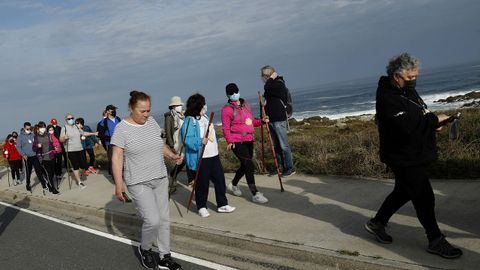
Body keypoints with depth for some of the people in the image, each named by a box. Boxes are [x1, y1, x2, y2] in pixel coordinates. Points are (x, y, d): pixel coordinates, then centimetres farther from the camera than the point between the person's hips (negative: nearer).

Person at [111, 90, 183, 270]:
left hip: (160, 179, 6)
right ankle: (144, 249, 17)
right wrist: (118, 185, -16)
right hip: (139, 183, -6)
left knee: (164, 218, 9)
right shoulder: (122, 129, -12)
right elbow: (116, 158, -12)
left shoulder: (151, 122, 5)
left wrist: (172, 155, -1)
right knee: (153, 220, -13)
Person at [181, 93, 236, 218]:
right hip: (201, 158, -8)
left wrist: (216, 146, 26)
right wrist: (200, 142, -34)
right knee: (202, 183, 2)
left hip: (213, 155, 8)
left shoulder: (205, 118, 14)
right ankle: (201, 207, 19)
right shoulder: (189, 121, -14)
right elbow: (187, 139, -22)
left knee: (220, 179, 10)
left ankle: (222, 204, 23)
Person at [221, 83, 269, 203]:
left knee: (245, 166, 17)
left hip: (249, 140, 7)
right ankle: (255, 194, -7)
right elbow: (226, 128, -10)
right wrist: (229, 141, -22)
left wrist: (261, 121, 5)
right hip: (237, 142, -7)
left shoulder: (245, 104, 14)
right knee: (249, 165, -14)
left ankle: (233, 185, 42)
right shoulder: (227, 109, -6)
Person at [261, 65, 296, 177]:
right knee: (276, 146, 12)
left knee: (284, 145, -5)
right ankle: (280, 167, 20)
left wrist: (271, 78, -11)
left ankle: (290, 168, 2)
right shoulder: (271, 85, 15)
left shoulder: (279, 84, -10)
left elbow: (267, 88, -29)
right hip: (271, 120, 9)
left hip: (279, 120, -9)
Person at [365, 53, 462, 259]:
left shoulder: (407, 89, 7)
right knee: (424, 197, -1)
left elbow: (419, 115, 20)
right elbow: (408, 128, -32)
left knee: (403, 192, 19)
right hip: (403, 158, -10)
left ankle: (377, 223, 34)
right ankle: (436, 241, 14)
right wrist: (434, 119, -18)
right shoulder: (388, 99, -24)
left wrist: (431, 123, -2)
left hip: (414, 154, 10)